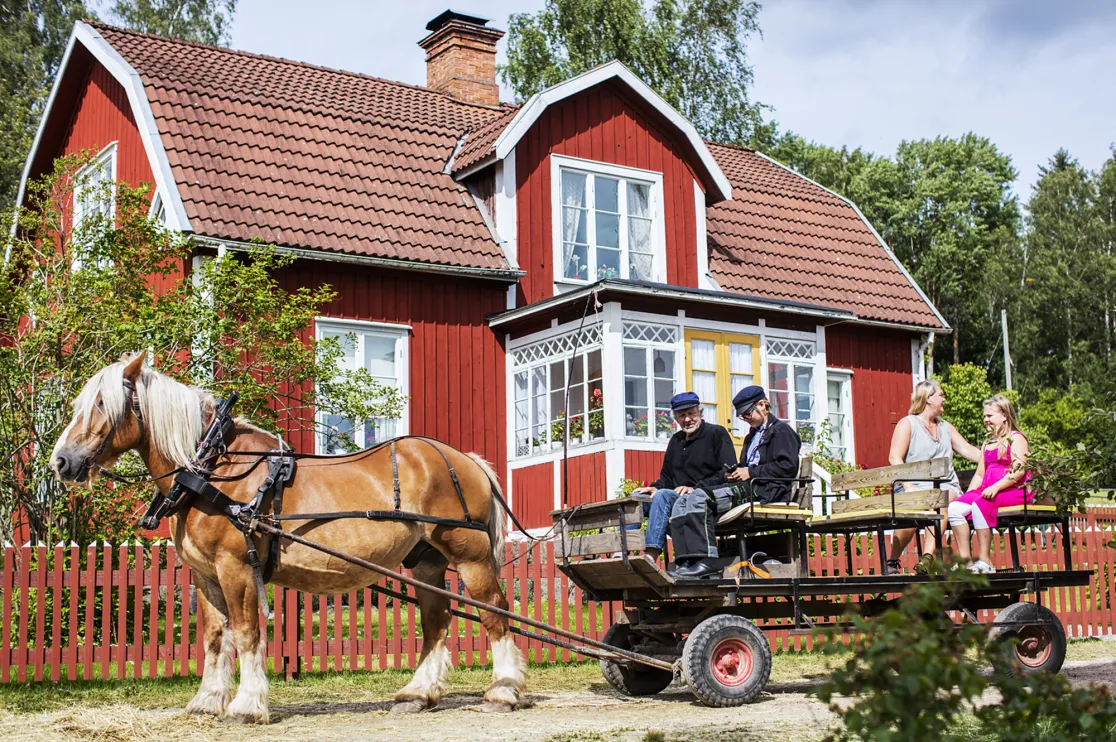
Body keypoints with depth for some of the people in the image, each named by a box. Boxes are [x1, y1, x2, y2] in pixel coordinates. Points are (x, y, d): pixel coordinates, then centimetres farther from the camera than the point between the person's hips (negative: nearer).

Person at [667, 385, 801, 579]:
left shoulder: (781, 431, 6)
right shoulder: (752, 436, 34)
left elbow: (788, 467, -8)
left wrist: (750, 473, -11)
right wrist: (734, 474, 7)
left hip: (764, 491, -9)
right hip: (746, 487, 9)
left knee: (700, 497, -29)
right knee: (682, 503, -10)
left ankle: (707, 561, -34)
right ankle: (687, 562, -24)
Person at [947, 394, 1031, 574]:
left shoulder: (1016, 438, 1)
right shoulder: (988, 443, 26)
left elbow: (1019, 470, -14)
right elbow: (980, 474, 26)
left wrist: (995, 487, -24)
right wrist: (970, 492, 8)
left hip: (1014, 491, -7)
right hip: (988, 491, 7)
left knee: (980, 505, -35)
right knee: (955, 508, -19)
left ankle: (985, 562, -32)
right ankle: (965, 559, -23)